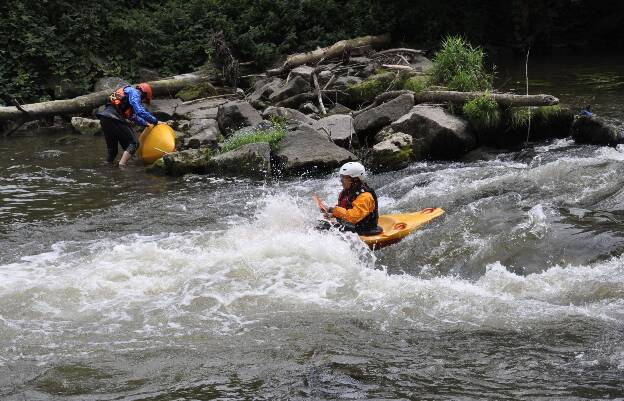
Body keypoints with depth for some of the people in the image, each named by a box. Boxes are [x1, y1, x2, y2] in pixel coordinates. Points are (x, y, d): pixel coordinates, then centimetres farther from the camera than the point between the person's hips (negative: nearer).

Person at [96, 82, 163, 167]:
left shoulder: (128, 91, 31)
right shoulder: (134, 92, 2)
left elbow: (133, 115, 42)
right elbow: (140, 112, -12)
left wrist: (146, 124, 47)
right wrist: (156, 121, -4)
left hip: (104, 118, 9)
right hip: (113, 118, -9)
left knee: (112, 148, 17)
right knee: (133, 143, -6)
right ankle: (121, 166, -19)